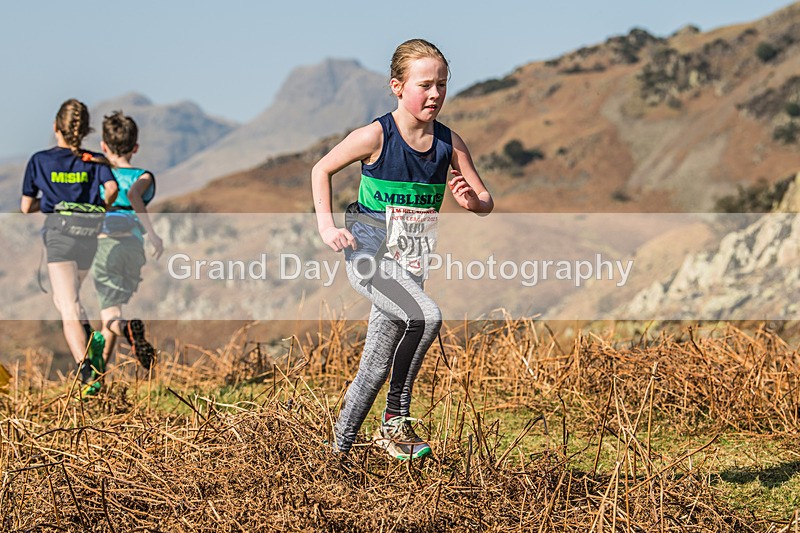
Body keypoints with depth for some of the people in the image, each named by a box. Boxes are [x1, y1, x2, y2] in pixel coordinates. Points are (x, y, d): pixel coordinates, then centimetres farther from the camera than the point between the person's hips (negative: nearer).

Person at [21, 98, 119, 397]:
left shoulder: (39, 161, 10)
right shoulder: (95, 161, 13)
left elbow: (26, 208, 13)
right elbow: (112, 188, -6)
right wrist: (101, 211, 13)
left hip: (60, 230, -3)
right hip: (93, 232, 3)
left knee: (68, 309, -10)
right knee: (66, 297, 25)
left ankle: (87, 372, -28)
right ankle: (92, 338, 0)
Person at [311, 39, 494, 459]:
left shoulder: (449, 143, 0)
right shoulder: (376, 136, -12)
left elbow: (486, 201, 6)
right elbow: (322, 169, 1)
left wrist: (472, 202, -18)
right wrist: (326, 225, -9)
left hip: (409, 263, 5)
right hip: (368, 253, -5)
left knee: (375, 368, 9)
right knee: (426, 316, -29)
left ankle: (341, 444, 25)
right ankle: (396, 419, -14)